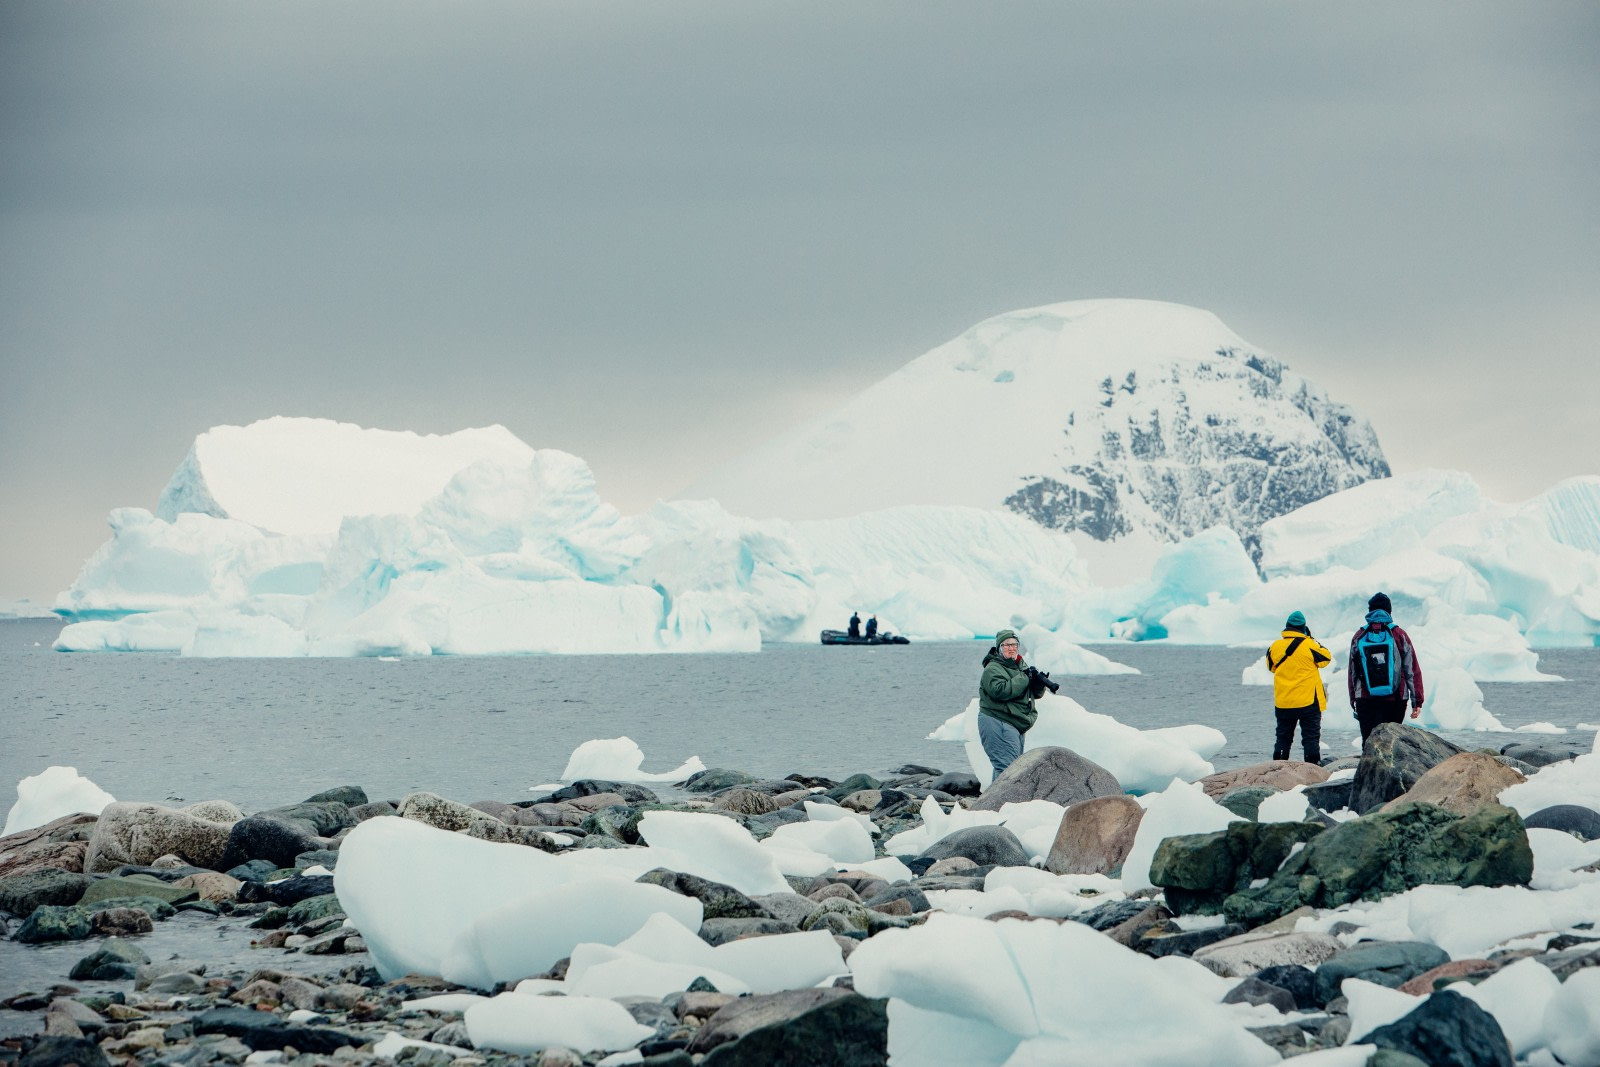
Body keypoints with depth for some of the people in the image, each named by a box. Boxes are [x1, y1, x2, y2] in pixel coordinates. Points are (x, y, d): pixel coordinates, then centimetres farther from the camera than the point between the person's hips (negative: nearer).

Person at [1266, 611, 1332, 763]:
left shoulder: (1275, 647, 0)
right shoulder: (1309, 646, -11)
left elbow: (1271, 666, 16)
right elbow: (1326, 658, 4)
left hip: (1283, 703, 3)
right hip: (1308, 700, -3)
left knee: (1283, 738, 12)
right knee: (1311, 736, 2)